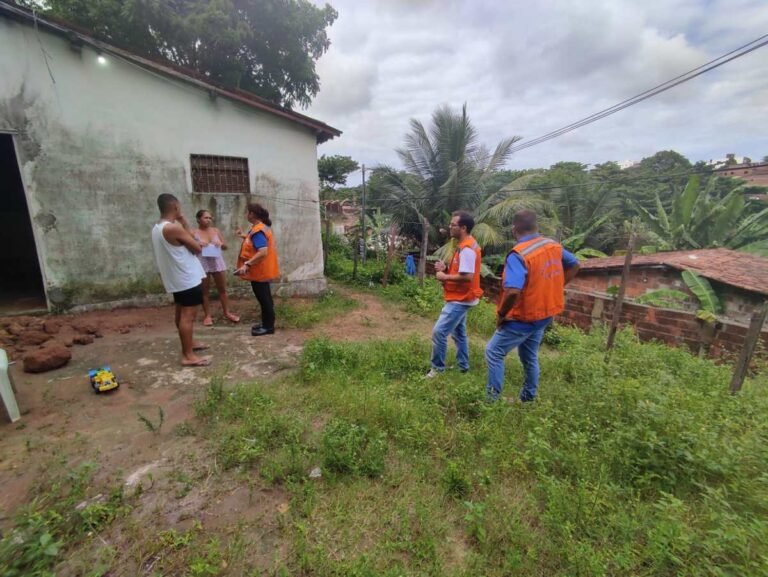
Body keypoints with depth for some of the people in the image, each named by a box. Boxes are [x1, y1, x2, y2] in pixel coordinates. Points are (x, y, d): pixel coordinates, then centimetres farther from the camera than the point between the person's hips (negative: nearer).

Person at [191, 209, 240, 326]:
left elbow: (225, 246, 11)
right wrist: (198, 245, -19)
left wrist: (221, 244, -10)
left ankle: (227, 313, 19)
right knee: (204, 291, 5)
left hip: (217, 262, 3)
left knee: (222, 289, 8)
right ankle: (207, 315, 15)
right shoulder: (193, 233, -2)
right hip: (202, 264, -3)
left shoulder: (216, 230, 7)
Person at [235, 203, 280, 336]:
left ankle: (268, 327, 10)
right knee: (264, 298, 16)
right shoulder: (262, 227, 10)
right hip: (261, 270, 10)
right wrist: (245, 237, 26)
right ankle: (266, 324, 27)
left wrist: (247, 264, -33)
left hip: (260, 271, -10)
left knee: (264, 299, -1)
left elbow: (263, 252, -32)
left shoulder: (258, 231, -22)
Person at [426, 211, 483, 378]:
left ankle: (437, 368, 6)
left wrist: (445, 277, -18)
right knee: (458, 332, 20)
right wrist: (446, 268, 2)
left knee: (439, 332, -9)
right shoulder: (464, 245, 11)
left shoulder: (467, 249, -22)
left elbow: (467, 276, -29)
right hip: (459, 298, 11)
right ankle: (463, 365, 33)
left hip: (460, 299, -11)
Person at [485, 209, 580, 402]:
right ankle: (528, 398, 37)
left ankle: (492, 398, 12)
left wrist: (501, 314, -19)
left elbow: (513, 292, -37)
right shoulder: (554, 246, 1)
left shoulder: (518, 254, -26)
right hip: (545, 314, 8)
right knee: (530, 356, 23)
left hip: (523, 318, -8)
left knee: (493, 352, 6)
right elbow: (574, 265, 18)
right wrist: (554, 288, 16)